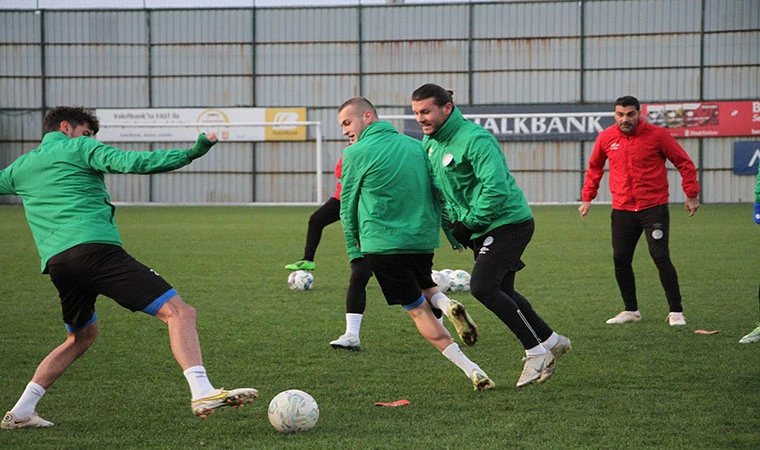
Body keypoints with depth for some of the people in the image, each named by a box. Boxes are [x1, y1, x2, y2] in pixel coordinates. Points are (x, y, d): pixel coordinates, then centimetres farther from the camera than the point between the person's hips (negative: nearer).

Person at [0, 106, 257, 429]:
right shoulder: (79, 148, 9)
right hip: (95, 247, -7)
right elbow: (130, 162, -7)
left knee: (82, 336, 29)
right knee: (178, 312, -13)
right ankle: (202, 393, -33)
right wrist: (190, 153, -9)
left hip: (55, 262, 7)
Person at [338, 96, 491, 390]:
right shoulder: (414, 145, 10)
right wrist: (435, 232, 26)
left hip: (383, 243, -5)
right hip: (423, 239, 5)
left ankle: (470, 369, -9)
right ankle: (445, 303, -7)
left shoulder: (356, 153, -5)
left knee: (418, 309, 3)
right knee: (424, 288, 30)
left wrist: (353, 248, 15)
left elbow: (347, 206, 3)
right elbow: (436, 192, 16)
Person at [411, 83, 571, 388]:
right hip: (481, 230, 10)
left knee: (482, 287, -20)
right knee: (501, 292, 15)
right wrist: (455, 225, 11)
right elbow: (443, 190, 22)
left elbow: (496, 188, -28)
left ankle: (537, 353, -10)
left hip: (508, 222, -10)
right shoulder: (430, 142, 7)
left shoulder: (475, 139, -21)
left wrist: (469, 223, -21)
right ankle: (551, 341, 32)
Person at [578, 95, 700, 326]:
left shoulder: (657, 135, -7)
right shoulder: (606, 138, 3)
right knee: (621, 260, 3)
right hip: (622, 210, 4)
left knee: (660, 257, -10)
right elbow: (594, 168, 20)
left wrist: (691, 194, -3)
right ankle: (631, 310, 20)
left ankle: (676, 311, 0)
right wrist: (587, 197, 16)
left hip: (654, 208, -4)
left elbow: (684, 163, 0)